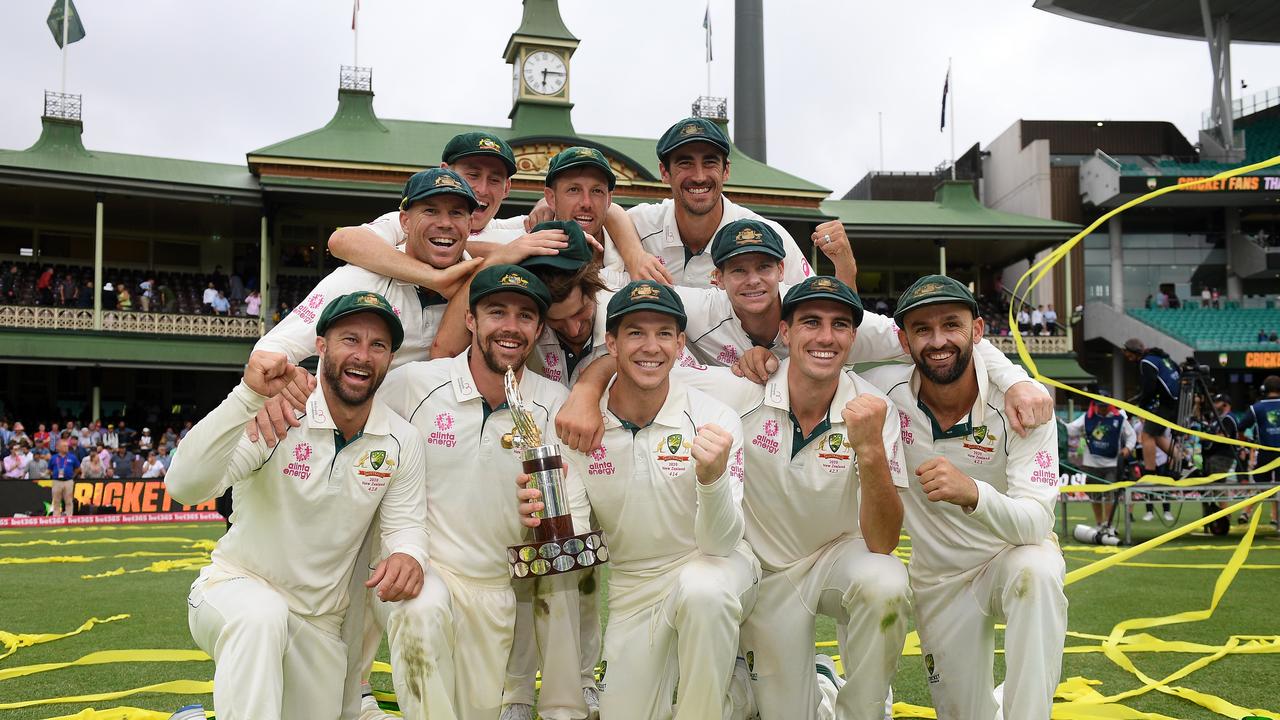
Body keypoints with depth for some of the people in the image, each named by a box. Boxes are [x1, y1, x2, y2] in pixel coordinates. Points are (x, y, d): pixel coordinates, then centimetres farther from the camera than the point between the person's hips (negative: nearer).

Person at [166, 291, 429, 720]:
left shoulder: (402, 441, -6)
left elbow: (404, 523, -4)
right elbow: (185, 487, -31)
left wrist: (408, 555, -29)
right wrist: (248, 397, -44)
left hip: (320, 623, 5)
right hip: (237, 585, -5)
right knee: (261, 616, -39)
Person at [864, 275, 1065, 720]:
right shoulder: (885, 391, -18)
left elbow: (1037, 523, -33)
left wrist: (972, 493, -53)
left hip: (1012, 557, -2)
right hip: (936, 579, 3)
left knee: (1037, 569, -38)